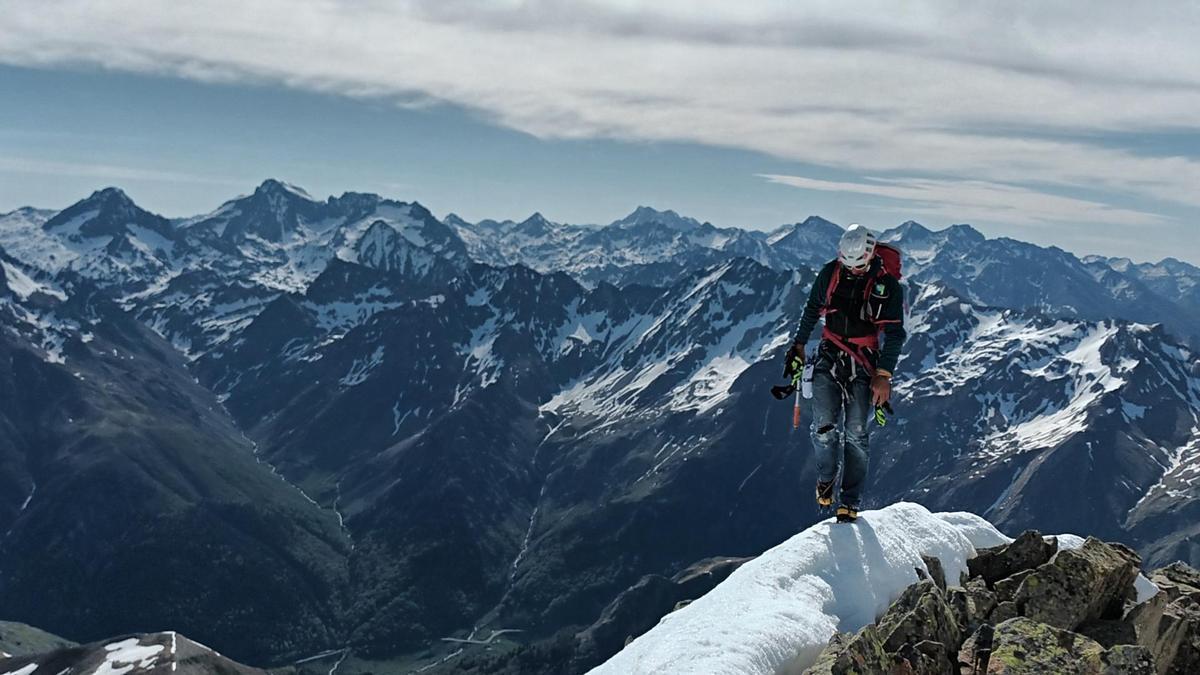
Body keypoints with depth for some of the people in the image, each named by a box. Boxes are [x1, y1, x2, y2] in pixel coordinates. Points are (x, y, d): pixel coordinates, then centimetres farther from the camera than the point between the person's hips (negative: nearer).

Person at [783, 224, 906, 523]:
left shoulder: (888, 284, -9)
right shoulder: (830, 272, -2)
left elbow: (895, 334, -6)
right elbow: (812, 309, 14)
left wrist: (883, 375, -12)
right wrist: (799, 345, 16)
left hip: (864, 363, -2)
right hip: (829, 356, 2)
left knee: (855, 433, -4)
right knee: (824, 427, -9)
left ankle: (850, 501, 7)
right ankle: (826, 475, 20)